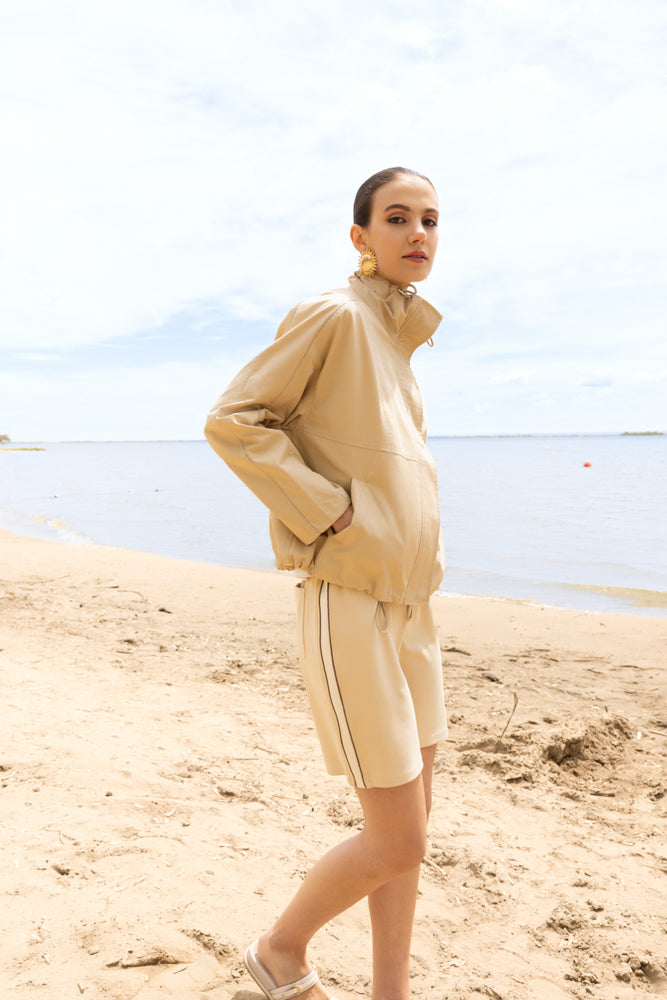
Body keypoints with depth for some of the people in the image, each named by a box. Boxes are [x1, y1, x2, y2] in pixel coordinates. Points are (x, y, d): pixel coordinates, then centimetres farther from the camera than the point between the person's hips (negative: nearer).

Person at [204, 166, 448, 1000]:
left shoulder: (400, 341, 17)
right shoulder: (333, 316, -9)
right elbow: (231, 422, -15)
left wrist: (417, 551, 14)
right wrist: (326, 512, -18)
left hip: (408, 608, 9)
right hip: (348, 608, -9)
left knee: (407, 828, 15)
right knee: (396, 843, -1)